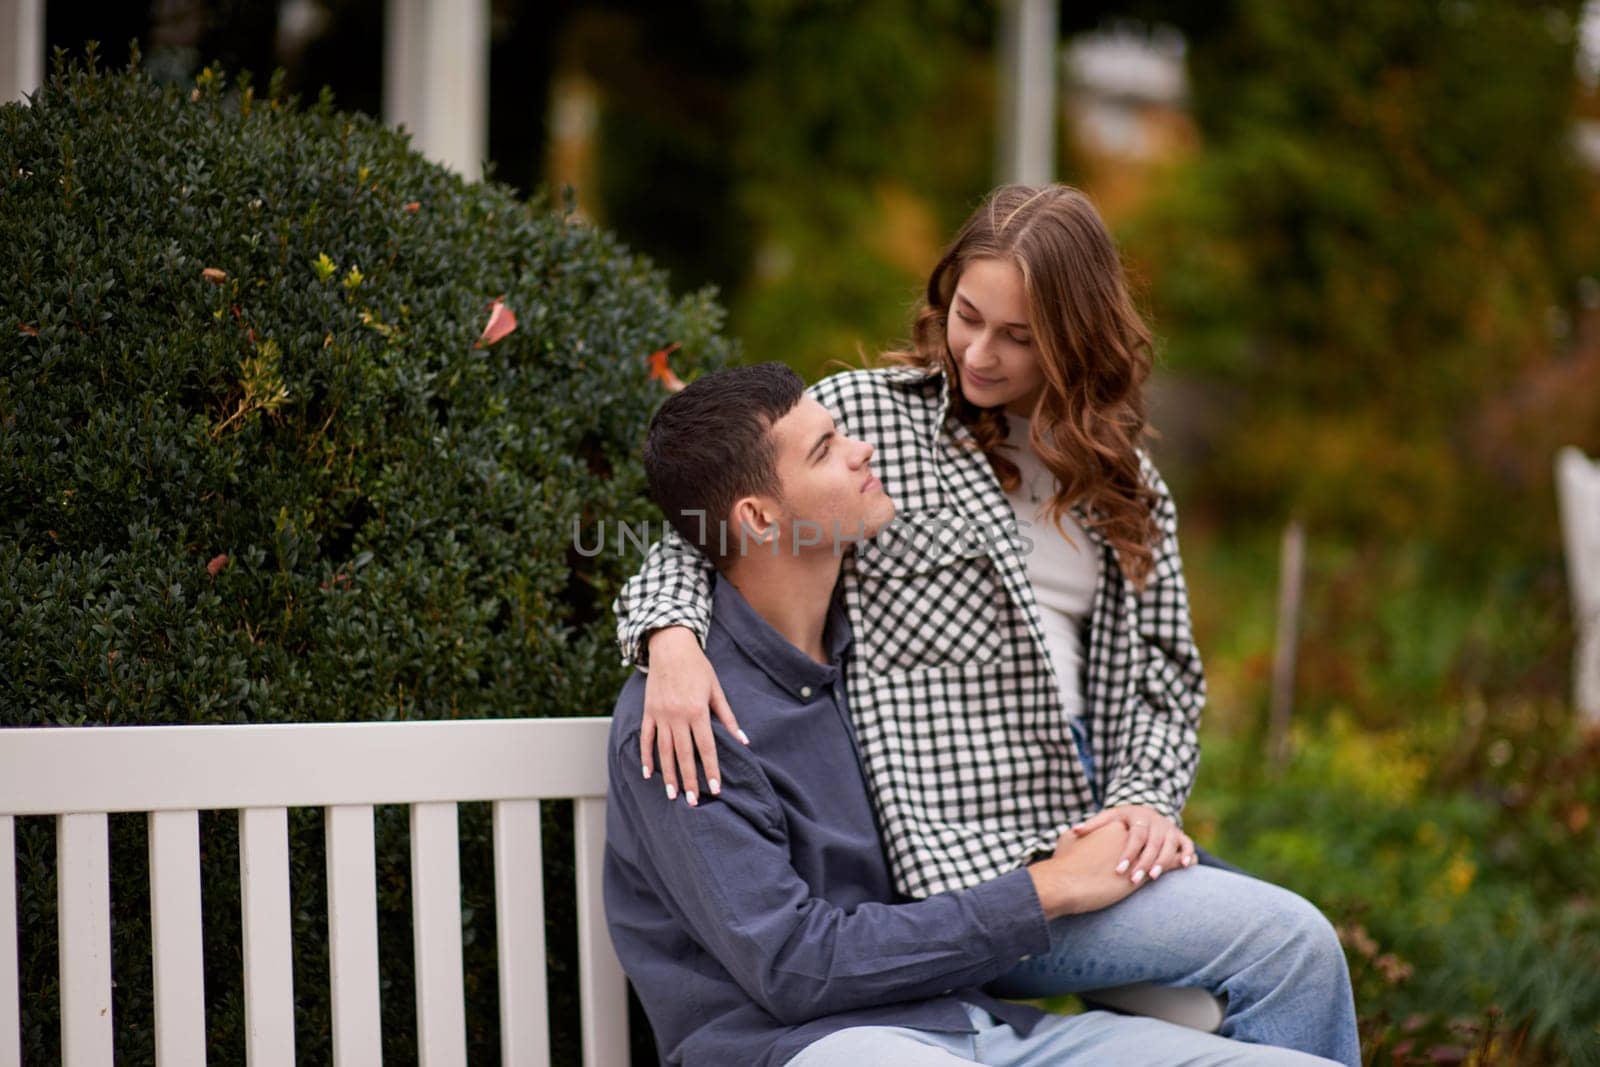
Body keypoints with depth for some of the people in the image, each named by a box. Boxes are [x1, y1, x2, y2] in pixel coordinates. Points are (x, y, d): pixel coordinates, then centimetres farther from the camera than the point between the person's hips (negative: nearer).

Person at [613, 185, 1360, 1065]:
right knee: (1288, 942, -20)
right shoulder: (864, 412, 1)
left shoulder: (1123, 481, 15)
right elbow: (696, 541, 3)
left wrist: (1147, 798, -5)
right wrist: (670, 637, -19)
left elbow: (1163, 678, 15)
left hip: (1094, 833, 5)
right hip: (966, 860, -5)